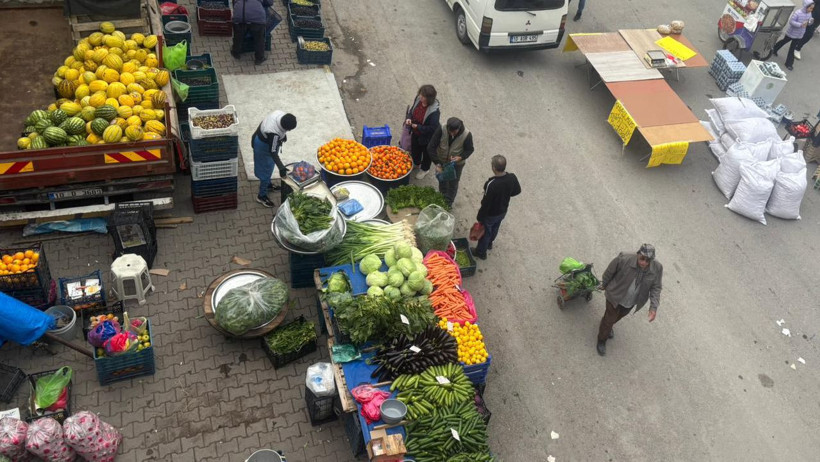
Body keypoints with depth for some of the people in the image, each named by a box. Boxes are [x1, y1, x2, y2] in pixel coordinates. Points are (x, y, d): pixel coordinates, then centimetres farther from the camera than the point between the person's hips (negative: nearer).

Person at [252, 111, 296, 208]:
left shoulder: (280, 114, -24)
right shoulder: (274, 133, -44)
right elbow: (273, 152, -37)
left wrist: (283, 135, 14)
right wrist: (281, 167, -38)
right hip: (263, 146, -8)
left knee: (269, 165, 28)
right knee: (266, 170, 7)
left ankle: (267, 184, 53)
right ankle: (261, 196, 25)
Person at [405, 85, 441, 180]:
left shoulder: (434, 111, -37)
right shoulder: (418, 99, -18)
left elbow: (433, 128, -33)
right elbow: (411, 110, 2)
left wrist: (417, 127, -28)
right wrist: (409, 118, -19)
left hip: (426, 137, -6)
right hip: (415, 133, 6)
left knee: (426, 153, 23)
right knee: (415, 149, 31)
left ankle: (424, 169, 51)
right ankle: (416, 163, 62)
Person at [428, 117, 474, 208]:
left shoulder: (467, 135, -31)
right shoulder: (441, 129, -32)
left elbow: (469, 149, -12)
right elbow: (431, 147, -25)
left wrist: (461, 157, -32)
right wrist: (437, 163, -30)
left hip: (457, 164, -1)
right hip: (441, 161, 1)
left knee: (453, 184, 19)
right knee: (442, 181, 25)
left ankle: (449, 203, 45)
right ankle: (442, 199, 53)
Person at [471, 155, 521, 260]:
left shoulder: (492, 185, -41)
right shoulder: (512, 178, -23)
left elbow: (486, 203, -29)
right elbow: (517, 191, -2)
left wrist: (479, 217, -13)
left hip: (490, 214, -5)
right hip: (503, 211, 5)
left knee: (485, 232, 22)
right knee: (494, 229, 32)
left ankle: (481, 252, 46)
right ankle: (489, 244, 60)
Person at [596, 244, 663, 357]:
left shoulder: (657, 268, -25)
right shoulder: (624, 259, -34)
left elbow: (656, 288, -13)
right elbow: (609, 272, -15)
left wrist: (653, 307, -22)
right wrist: (604, 285, 1)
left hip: (632, 301, 4)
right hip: (616, 296, -4)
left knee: (619, 316, 30)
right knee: (610, 319, 13)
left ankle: (608, 326, 62)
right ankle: (602, 341, 40)